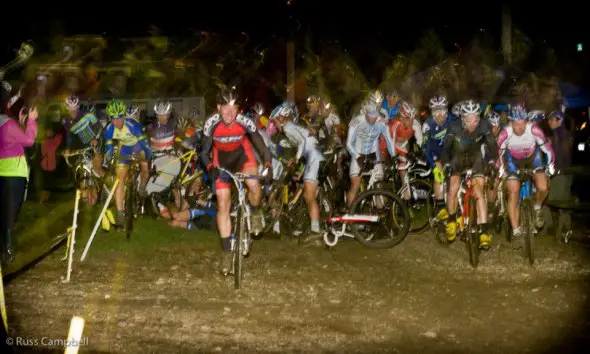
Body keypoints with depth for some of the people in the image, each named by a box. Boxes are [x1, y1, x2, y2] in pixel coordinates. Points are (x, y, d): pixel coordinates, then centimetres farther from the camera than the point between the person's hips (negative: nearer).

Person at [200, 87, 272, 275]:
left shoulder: (245, 122, -29)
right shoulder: (211, 123, -28)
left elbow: (262, 146, -23)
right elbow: (204, 151, -19)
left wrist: (267, 166, -39)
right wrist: (210, 168, -37)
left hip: (242, 154, 0)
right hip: (222, 160, 1)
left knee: (255, 187, -29)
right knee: (223, 206, -4)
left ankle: (255, 213, 6)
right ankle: (226, 251, 5)